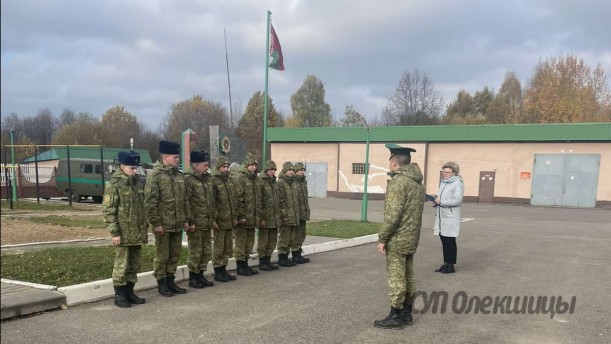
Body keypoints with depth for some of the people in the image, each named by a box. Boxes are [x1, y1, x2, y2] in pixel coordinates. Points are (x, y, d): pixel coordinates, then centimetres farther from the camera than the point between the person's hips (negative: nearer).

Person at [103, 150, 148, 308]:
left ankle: (129, 292, 23)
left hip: (137, 234, 6)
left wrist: (144, 230, 16)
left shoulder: (137, 184, 11)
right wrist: (114, 232, -16)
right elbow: (108, 211, -12)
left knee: (134, 265, 12)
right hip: (123, 234, -6)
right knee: (121, 265, 1)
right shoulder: (113, 185, -9)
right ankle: (119, 295, 11)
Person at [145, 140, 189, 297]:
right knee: (162, 256, 5)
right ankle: (161, 283, 17)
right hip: (163, 225, -6)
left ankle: (170, 281, 25)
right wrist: (156, 223, -17)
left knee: (175, 255, 13)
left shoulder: (179, 175, 11)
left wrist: (185, 219, 12)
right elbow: (150, 202, -15)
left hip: (178, 224, 6)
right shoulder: (155, 175, -11)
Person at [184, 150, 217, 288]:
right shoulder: (188, 180, -11)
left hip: (207, 224, 7)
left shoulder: (207, 180, 12)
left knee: (207, 251, 12)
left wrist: (213, 219, 14)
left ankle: (200, 276, 24)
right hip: (196, 224, -7)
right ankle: (193, 278, 13)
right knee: (195, 252, 1)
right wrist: (190, 222, -18)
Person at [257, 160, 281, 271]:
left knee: (272, 241, 12)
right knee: (263, 241, 2)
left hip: (275, 218, 8)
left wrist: (278, 215, 16)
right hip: (265, 218, -8)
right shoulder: (260, 182, -11)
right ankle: (262, 263, 11)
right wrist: (261, 218, -17)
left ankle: (268, 260, 23)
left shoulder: (274, 182, 14)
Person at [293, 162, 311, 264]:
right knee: (297, 235, -3)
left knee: (302, 235, 14)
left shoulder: (304, 182, 15)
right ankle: (295, 256, 5)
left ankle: (298, 254, 23)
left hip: (303, 213, 9)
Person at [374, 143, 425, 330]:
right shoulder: (417, 182, 10)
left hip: (397, 239, -9)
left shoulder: (398, 181, -18)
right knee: (407, 277, 14)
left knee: (396, 278, -1)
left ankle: (395, 317, 6)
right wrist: (412, 233, 18)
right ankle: (406, 313, 23)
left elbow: (393, 214, -22)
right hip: (411, 238, 9)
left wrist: (382, 238, -15)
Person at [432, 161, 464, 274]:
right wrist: (435, 202, 5)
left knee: (450, 242, -2)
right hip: (441, 217, 7)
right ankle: (446, 264, 21)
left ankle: (451, 266, 5)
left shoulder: (458, 183, -8)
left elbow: (457, 200, -18)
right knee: (444, 242, 12)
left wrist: (441, 202, -20)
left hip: (451, 217, -7)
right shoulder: (443, 182, 16)